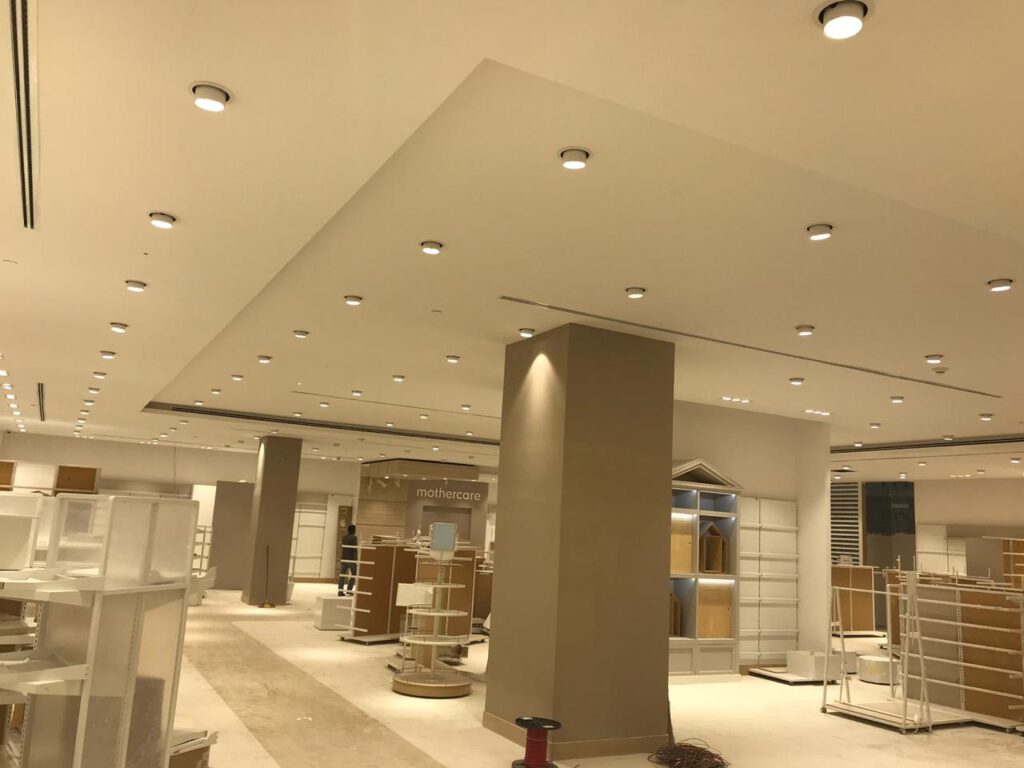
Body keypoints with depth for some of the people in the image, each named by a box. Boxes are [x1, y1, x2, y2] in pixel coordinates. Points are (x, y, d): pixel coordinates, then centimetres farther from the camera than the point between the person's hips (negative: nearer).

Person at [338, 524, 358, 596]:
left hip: (343, 558, 6)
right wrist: (356, 559, -12)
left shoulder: (344, 537, 9)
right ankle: (349, 590, 2)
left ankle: (340, 590, 1)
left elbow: (342, 547, 16)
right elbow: (355, 549, -15)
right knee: (354, 574, 7)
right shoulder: (354, 538, -11)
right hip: (351, 559, -6)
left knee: (342, 575, 5)